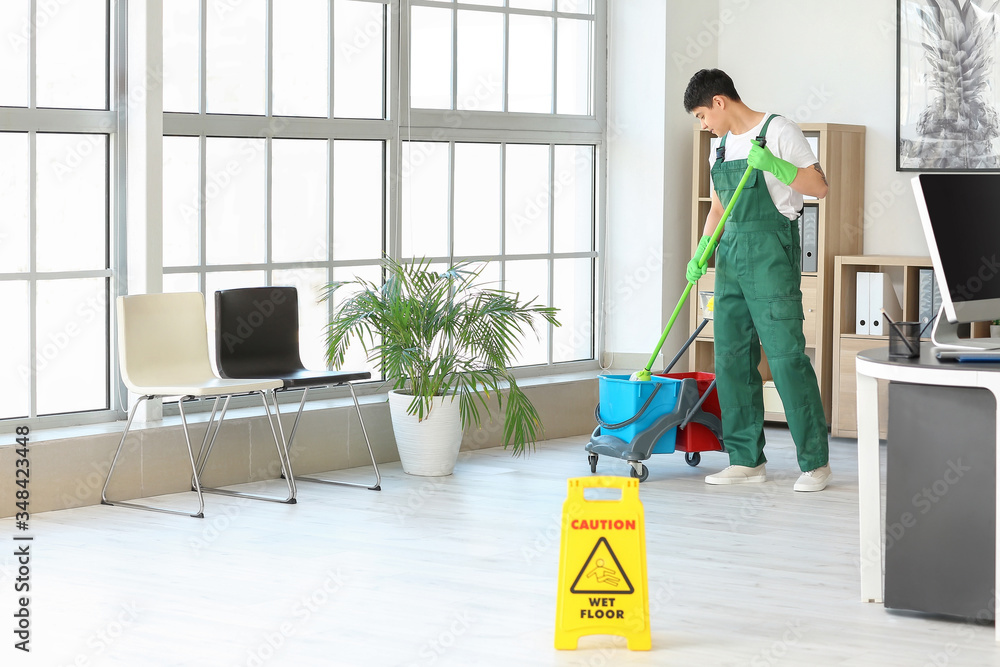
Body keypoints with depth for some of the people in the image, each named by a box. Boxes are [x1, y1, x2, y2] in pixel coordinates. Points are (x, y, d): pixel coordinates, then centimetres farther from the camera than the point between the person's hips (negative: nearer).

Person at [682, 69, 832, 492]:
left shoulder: (777, 131, -5)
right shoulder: (721, 145, 17)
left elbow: (820, 187, -8)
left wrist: (774, 165, -21)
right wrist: (700, 254, 7)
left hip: (771, 250, -8)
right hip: (731, 251, 8)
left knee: (785, 354, -10)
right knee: (731, 356, 5)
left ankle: (815, 461, -4)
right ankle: (747, 460, 12)